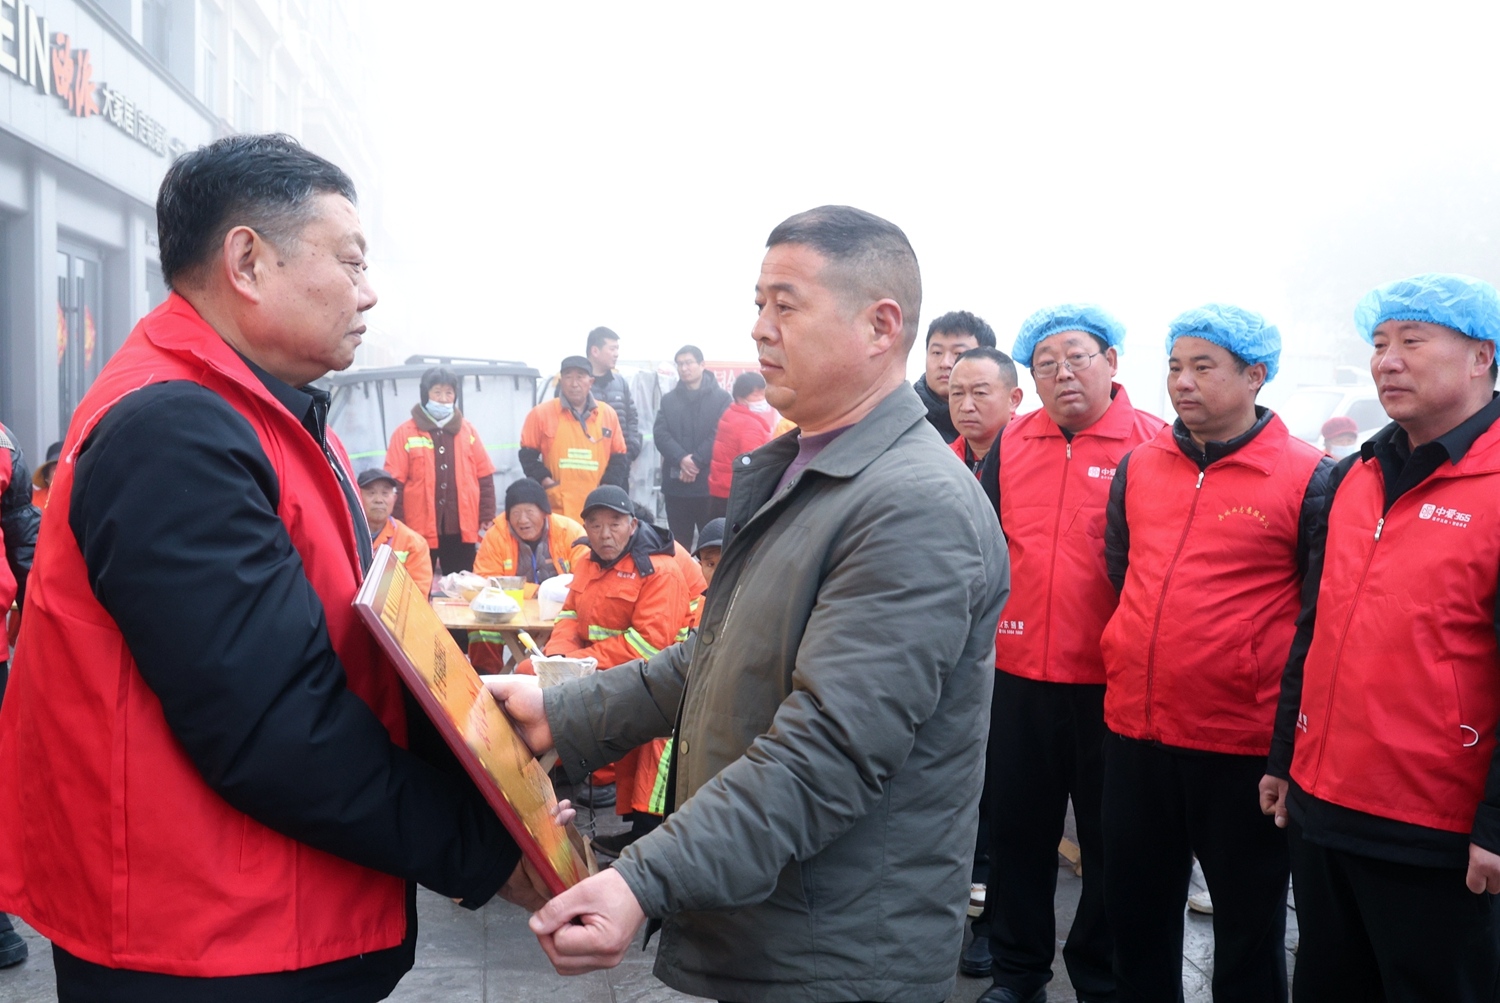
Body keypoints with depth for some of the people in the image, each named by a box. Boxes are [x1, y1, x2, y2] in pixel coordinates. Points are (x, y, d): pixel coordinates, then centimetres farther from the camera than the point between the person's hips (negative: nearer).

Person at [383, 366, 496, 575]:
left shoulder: (467, 429, 9)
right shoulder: (405, 432, -1)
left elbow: (484, 476, 9)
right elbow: (395, 483, -4)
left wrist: (487, 517, 3)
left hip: (462, 527, 3)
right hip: (420, 529, -3)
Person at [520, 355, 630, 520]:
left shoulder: (608, 414, 9)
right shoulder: (541, 413, 2)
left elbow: (619, 457, 14)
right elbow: (528, 454, 6)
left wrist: (608, 487, 0)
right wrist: (544, 480, -8)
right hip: (556, 510, -2)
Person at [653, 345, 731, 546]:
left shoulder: (721, 398, 3)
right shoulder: (669, 399, 15)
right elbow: (660, 434, 2)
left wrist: (696, 461, -15)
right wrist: (681, 459, -14)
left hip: (710, 482, -3)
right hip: (676, 483, 3)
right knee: (679, 544, 9)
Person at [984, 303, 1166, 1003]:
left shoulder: (1152, 444, -6)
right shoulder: (1010, 444, 6)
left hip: (1111, 681, -4)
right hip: (1018, 675, 4)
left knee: (1110, 839, 10)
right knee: (1018, 826, 15)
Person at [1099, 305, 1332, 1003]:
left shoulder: (1308, 479, -10)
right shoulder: (1137, 467, 5)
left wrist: (1289, 729, -6)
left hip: (1245, 745, -5)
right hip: (1134, 732, 5)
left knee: (1248, 927, 12)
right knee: (1135, 915, 19)